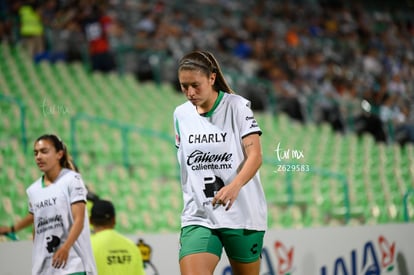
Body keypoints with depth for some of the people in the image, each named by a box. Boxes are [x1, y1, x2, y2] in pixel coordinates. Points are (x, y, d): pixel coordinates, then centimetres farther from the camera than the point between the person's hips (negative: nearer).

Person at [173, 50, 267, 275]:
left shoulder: (237, 106, -6)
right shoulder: (181, 114, 7)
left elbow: (255, 156, -15)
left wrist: (234, 186, -33)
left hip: (242, 215, -2)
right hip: (198, 217, 3)